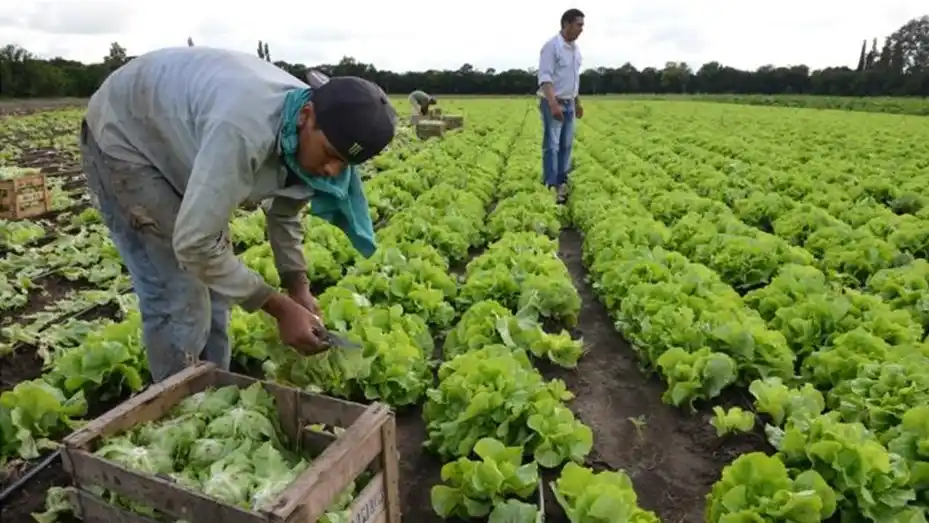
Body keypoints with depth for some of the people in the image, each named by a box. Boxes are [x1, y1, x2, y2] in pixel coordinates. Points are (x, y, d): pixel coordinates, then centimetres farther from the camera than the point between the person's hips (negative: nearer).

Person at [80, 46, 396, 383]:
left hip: (177, 143, 8)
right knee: (178, 296, -11)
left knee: (214, 279, 8)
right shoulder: (244, 131, -43)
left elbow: (285, 212, 1)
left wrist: (298, 288, -10)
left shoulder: (307, 134, -15)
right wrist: (281, 308, -30)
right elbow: (195, 244, -38)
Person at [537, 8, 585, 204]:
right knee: (552, 146, -7)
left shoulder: (575, 49, 12)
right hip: (553, 103, -8)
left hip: (569, 104, 8)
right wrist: (553, 104, -32)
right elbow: (545, 77, -23)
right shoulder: (551, 46, -15)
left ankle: (562, 183, 18)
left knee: (566, 145, 10)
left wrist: (578, 103, 21)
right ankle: (551, 187, -4)